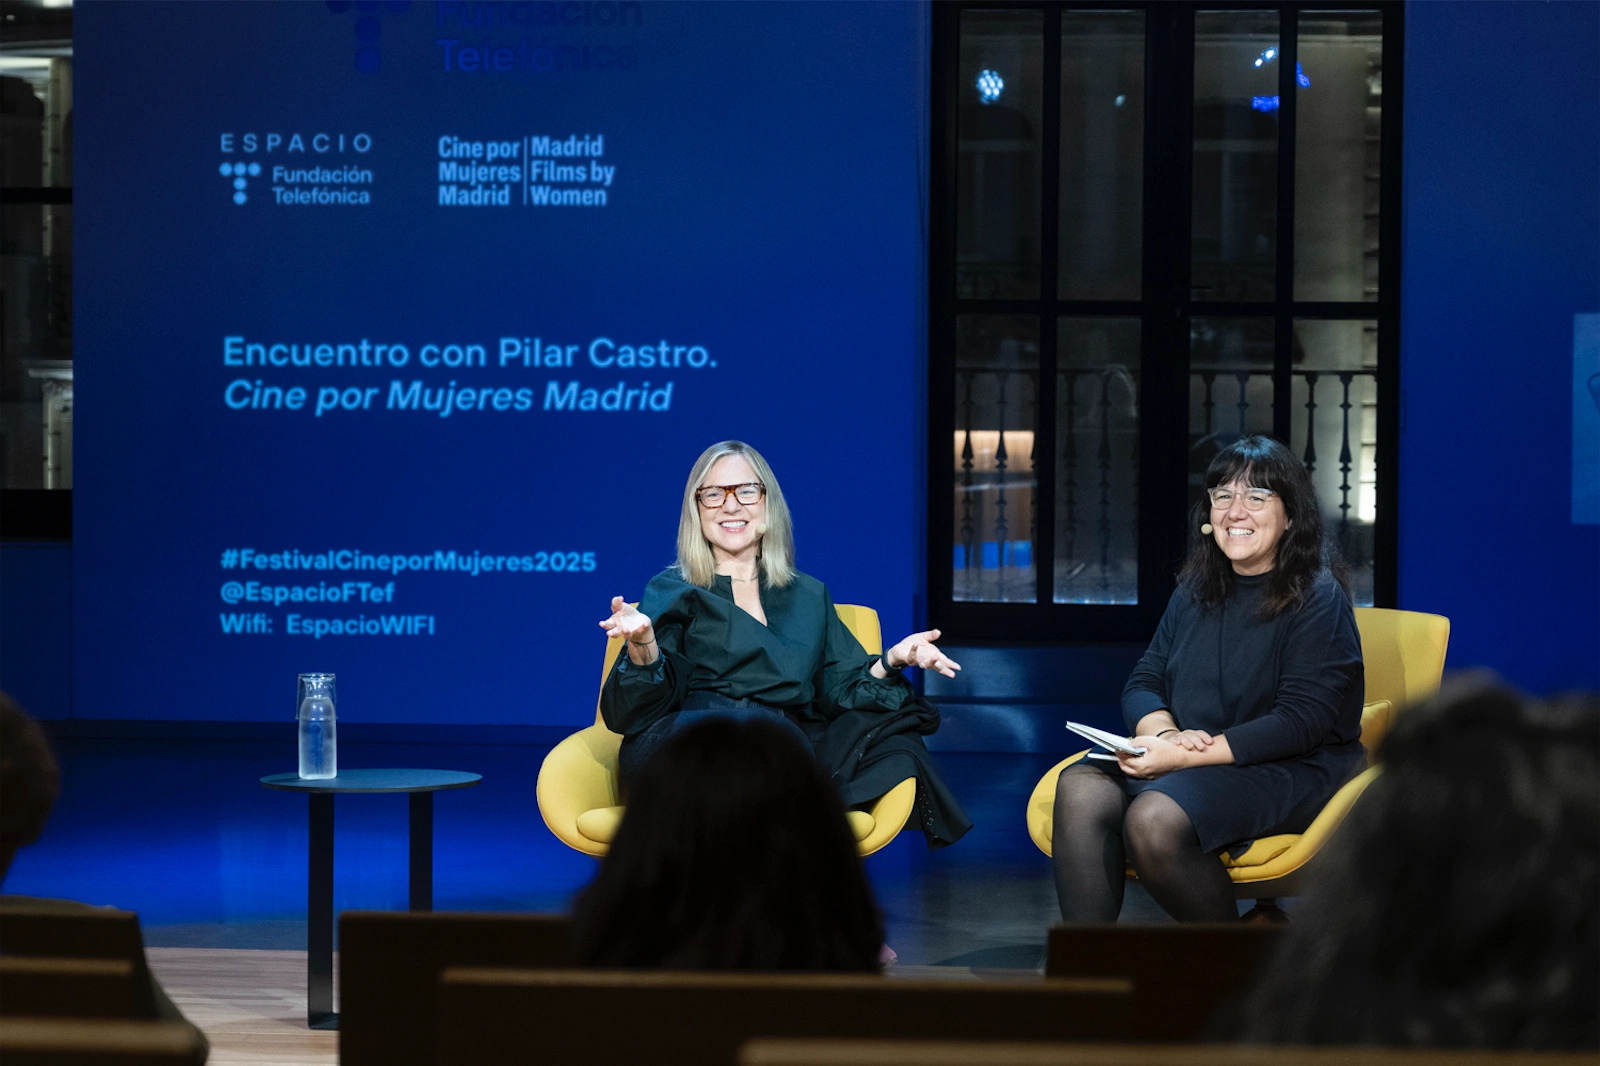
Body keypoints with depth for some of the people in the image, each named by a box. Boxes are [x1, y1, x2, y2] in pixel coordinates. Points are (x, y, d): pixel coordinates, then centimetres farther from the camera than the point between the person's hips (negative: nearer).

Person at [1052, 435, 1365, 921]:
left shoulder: (1317, 598, -8)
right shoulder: (1195, 591, 14)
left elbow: (1301, 722, -16)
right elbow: (1143, 683, 13)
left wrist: (1185, 756, -22)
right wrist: (1165, 734, -13)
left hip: (1292, 769, -7)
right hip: (1187, 758, 7)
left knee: (1154, 818, -32)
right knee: (1080, 786, -21)